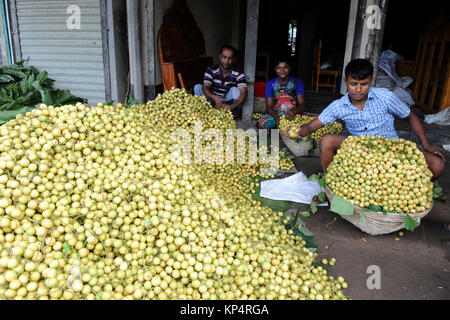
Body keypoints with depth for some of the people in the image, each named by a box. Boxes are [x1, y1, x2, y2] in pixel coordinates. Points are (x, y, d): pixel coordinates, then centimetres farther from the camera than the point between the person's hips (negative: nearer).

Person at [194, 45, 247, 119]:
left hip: (228, 102, -1)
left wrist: (232, 106, -46)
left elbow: (243, 93, -26)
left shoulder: (239, 74, -13)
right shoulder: (211, 70, -10)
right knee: (197, 87, -19)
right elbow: (205, 88, -22)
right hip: (213, 100, 1)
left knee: (235, 90, -28)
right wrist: (215, 98, -45)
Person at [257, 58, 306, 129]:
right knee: (261, 122, -31)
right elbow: (269, 106, -5)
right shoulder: (270, 84, 0)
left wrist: (294, 111, -32)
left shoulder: (297, 82, 1)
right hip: (275, 114, 0)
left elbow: (302, 104, -6)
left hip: (294, 115, 0)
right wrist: (275, 116, -30)